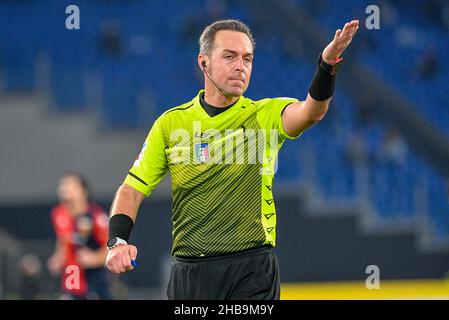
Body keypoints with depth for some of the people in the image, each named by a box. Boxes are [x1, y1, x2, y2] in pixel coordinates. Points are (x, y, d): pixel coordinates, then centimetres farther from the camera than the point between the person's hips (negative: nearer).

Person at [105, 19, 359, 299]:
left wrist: (327, 65, -39)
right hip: (189, 273, 2)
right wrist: (117, 241, -7)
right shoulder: (170, 123, 6)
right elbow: (133, 189, 10)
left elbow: (311, 111, -20)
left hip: (252, 271, -2)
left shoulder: (265, 115, 0)